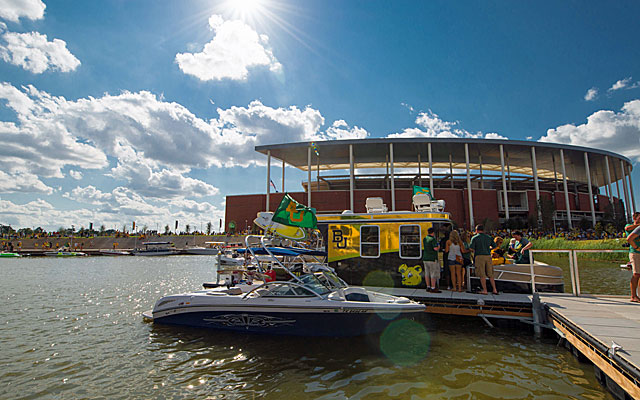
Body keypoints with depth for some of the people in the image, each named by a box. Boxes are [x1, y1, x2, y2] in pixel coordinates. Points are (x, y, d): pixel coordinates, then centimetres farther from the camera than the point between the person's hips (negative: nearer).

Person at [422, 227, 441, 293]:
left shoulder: (424, 239, 10)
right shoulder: (433, 239, -13)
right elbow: (435, 248, -21)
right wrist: (439, 247, 2)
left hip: (425, 258, 8)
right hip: (432, 259, -7)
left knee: (427, 273, 11)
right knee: (434, 273, -3)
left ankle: (428, 287, 16)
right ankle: (433, 288, -4)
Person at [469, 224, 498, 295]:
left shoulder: (475, 238, -1)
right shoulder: (489, 237, 12)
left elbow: (471, 248, -8)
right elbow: (494, 246, 16)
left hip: (479, 256, -4)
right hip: (488, 256, 4)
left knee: (482, 275, -1)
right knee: (490, 274, 11)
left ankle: (484, 290, 0)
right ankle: (494, 289, 8)